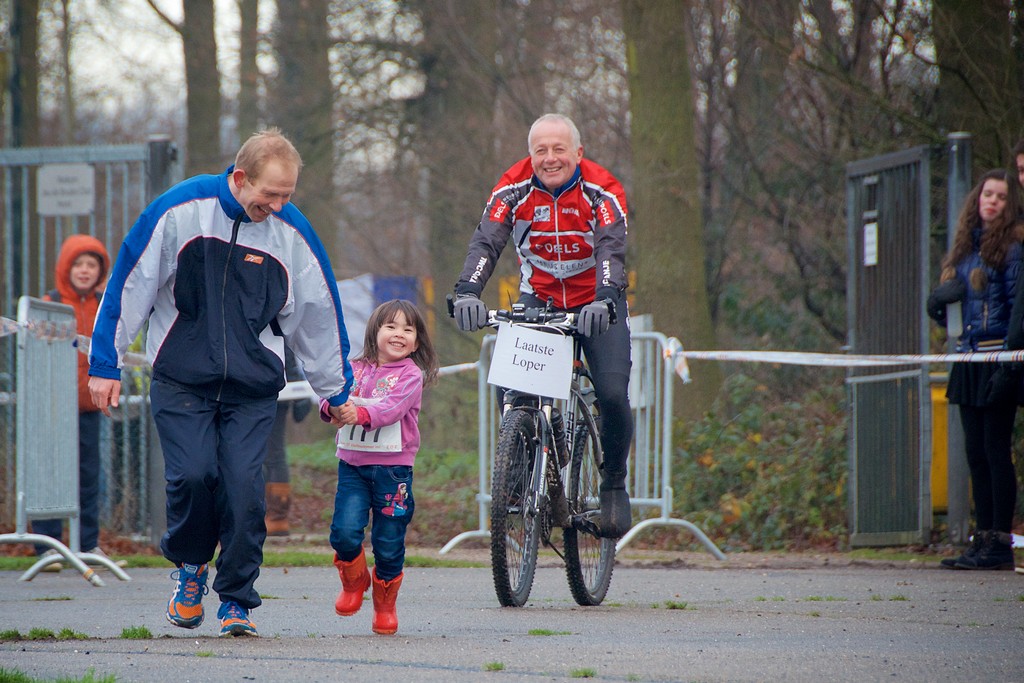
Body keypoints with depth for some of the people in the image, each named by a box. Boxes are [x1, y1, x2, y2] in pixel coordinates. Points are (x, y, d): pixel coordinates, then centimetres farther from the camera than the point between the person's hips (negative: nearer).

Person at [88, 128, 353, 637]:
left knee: (244, 487, -10)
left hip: (254, 389, 1)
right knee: (192, 475, -15)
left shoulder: (293, 232, -1)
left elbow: (320, 313, 13)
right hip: (181, 380, -1)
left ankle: (236, 601, 3)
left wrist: (336, 392, 21)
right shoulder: (180, 210, -8)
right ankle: (190, 565, 14)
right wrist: (105, 364, 0)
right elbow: (128, 285, -1)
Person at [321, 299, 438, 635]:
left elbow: (392, 407, -18)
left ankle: (385, 605, 23)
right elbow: (331, 394, -2)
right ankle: (353, 582, 17)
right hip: (352, 464, 2)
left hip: (393, 468, -2)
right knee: (345, 532, -13)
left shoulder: (410, 375, -2)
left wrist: (361, 413, -36)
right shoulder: (354, 369, 9)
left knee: (388, 544, 3)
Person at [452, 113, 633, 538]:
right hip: (538, 300, 2)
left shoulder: (601, 191, -18)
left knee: (613, 396, -17)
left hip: (596, 303, -2)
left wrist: (604, 299, -50)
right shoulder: (514, 189, -14)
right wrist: (467, 291, -43)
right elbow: (486, 241, -24)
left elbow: (610, 249, -30)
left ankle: (614, 486, 6)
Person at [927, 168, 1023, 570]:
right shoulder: (966, 246, 15)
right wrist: (939, 300, -5)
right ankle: (983, 538, 12)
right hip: (968, 357, 8)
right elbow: (944, 303, 19)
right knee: (976, 451, 8)